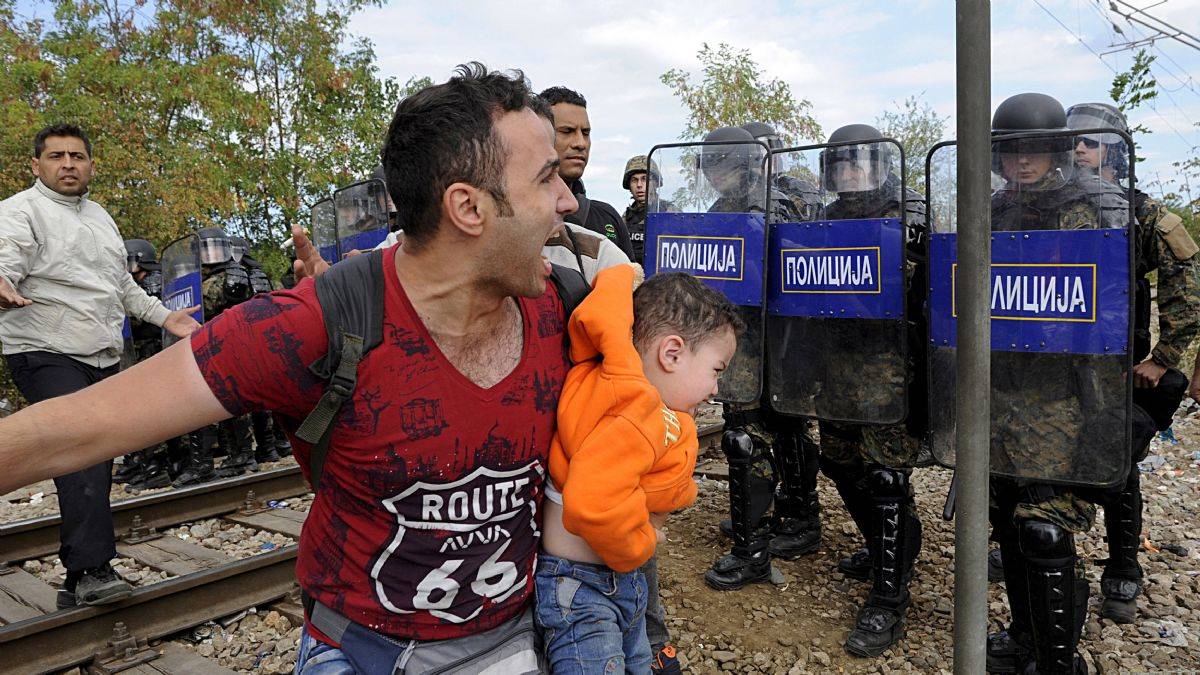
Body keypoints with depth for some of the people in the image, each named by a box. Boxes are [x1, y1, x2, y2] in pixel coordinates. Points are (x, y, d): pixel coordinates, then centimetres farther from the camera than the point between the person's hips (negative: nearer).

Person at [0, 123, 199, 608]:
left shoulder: (100, 216, 22)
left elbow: (122, 285, 30)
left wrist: (164, 316, 24)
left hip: (103, 359, 8)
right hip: (47, 355, -8)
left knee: (94, 467, 8)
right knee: (83, 457, -22)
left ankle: (79, 583, 16)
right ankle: (91, 571, -20)